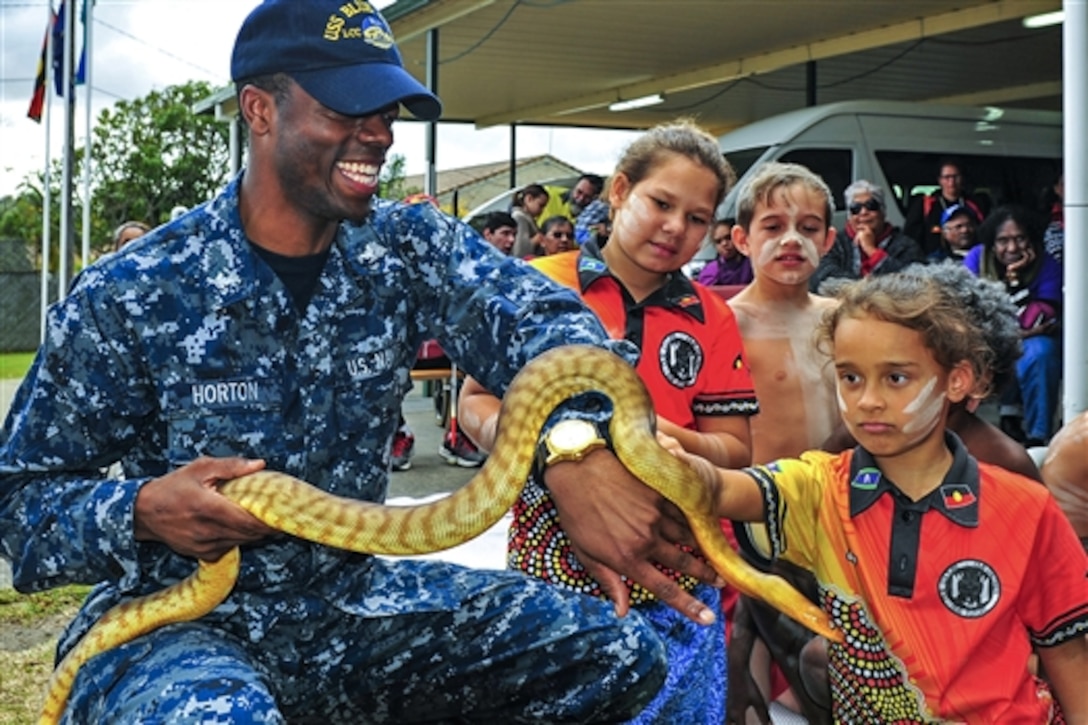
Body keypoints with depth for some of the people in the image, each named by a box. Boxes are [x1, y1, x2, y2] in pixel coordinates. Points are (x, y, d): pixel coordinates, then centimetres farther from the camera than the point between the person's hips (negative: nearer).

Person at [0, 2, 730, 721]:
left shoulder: (407, 247, -4)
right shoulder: (129, 297, -12)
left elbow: (533, 314, -23)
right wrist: (140, 512, -28)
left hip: (353, 599, 5)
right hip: (176, 621, -4)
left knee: (618, 652, -3)